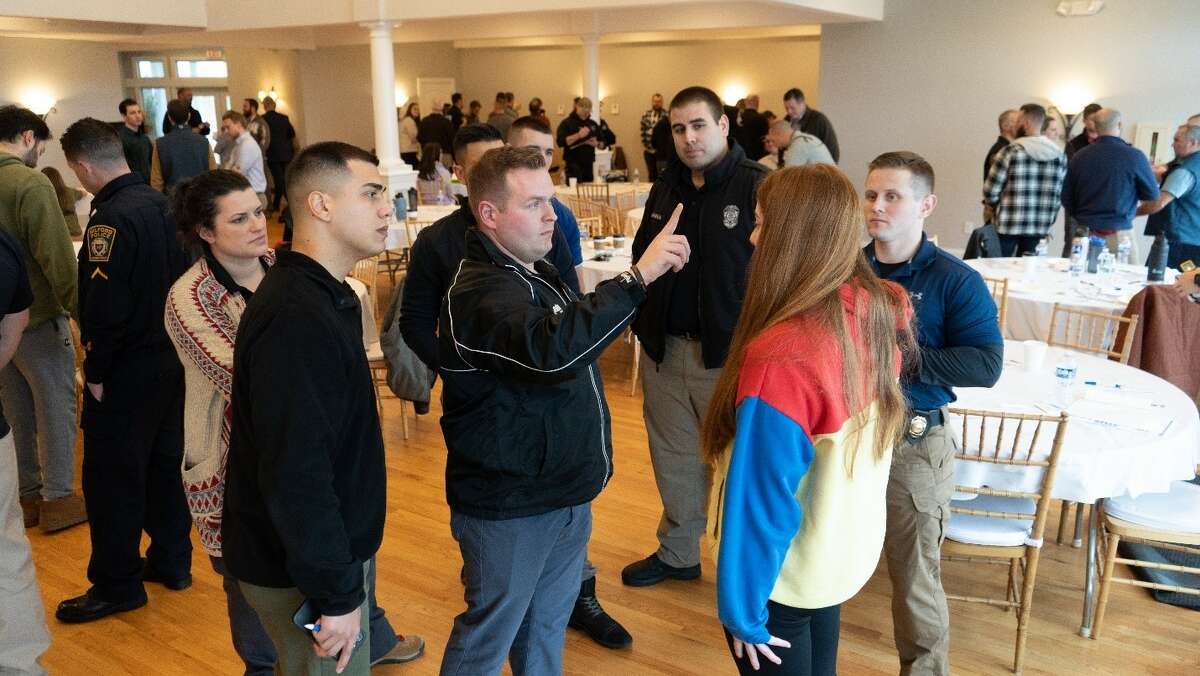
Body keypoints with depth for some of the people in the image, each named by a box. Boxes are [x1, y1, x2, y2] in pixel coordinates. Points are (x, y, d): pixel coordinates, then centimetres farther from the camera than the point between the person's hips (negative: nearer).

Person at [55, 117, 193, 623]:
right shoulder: (160, 203, 4)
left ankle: (117, 584, 15)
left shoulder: (112, 218, -21)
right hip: (170, 357, 8)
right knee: (164, 461, 18)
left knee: (112, 476, 4)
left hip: (127, 370, -8)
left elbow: (106, 307, -23)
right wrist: (169, 339, 16)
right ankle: (171, 560, 30)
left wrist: (95, 371, -13)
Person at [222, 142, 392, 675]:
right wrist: (336, 594, -24)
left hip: (337, 547, 9)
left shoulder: (325, 295, 6)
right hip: (302, 572, -9)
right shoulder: (294, 318, -27)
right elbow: (294, 474, -30)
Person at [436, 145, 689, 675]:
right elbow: (550, 348, -44)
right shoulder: (480, 292, -25)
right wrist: (638, 274, -42)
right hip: (510, 508, -9)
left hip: (565, 493, 9)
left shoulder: (537, 270, 8)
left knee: (547, 628, 23)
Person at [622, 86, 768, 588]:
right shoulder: (666, 186, 9)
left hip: (728, 355, -6)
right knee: (673, 457, 18)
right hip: (665, 349, 6)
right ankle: (677, 552, 36)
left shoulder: (760, 186, -12)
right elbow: (640, 257, 17)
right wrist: (643, 322, 12)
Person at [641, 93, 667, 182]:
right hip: (648, 150, 3)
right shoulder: (645, 115, 6)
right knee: (651, 174, 11)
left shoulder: (666, 115, -6)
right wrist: (644, 146, 8)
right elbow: (643, 132, 12)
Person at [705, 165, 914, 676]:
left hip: (784, 569, -6)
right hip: (848, 547, 6)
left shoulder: (781, 357, -33)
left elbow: (763, 500, -25)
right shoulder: (878, 311, -11)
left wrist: (741, 607, -16)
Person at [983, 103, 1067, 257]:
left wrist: (994, 205, 12)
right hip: (1040, 227, 4)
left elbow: (991, 189, -9)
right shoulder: (1059, 156, 3)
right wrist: (1049, 220, 19)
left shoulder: (1011, 151, -11)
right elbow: (1059, 194, 7)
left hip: (1008, 226, -4)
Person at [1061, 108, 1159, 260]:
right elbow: (1152, 194, 2)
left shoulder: (1079, 157, 0)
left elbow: (1066, 198, 6)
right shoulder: (1134, 156, -8)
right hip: (1119, 233, -4)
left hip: (1085, 232, 4)